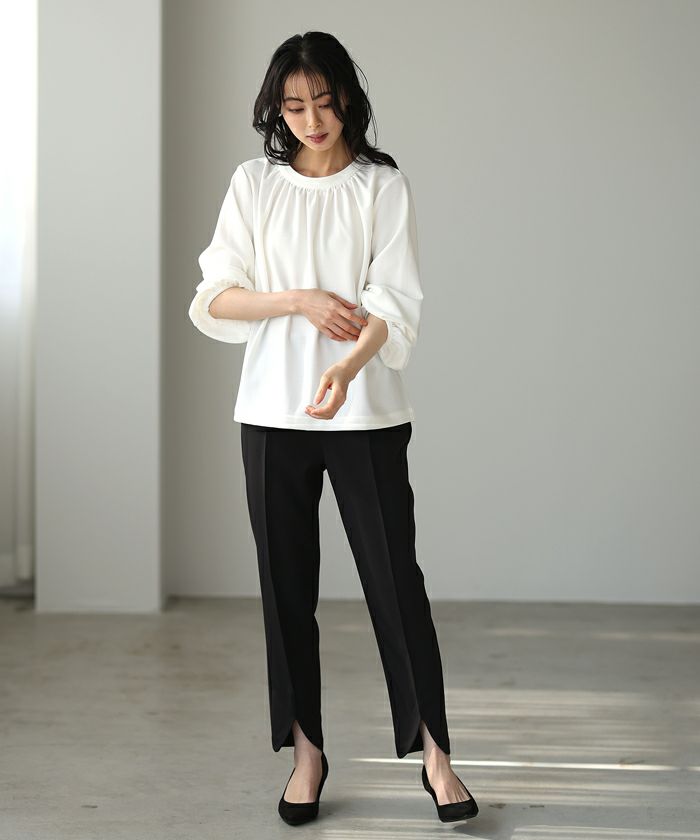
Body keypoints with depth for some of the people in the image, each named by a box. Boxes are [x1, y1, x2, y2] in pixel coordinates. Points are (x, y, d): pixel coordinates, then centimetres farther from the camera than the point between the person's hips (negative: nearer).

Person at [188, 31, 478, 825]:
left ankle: (433, 752, 7)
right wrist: (299, 299, -12)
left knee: (395, 577, -2)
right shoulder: (254, 184, 6)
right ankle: (306, 750, 17)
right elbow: (212, 300, 3)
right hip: (272, 412, 2)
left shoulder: (384, 187, 1)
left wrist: (346, 370, -28)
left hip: (366, 414, -2)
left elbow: (394, 305, -10)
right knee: (286, 582, 6)